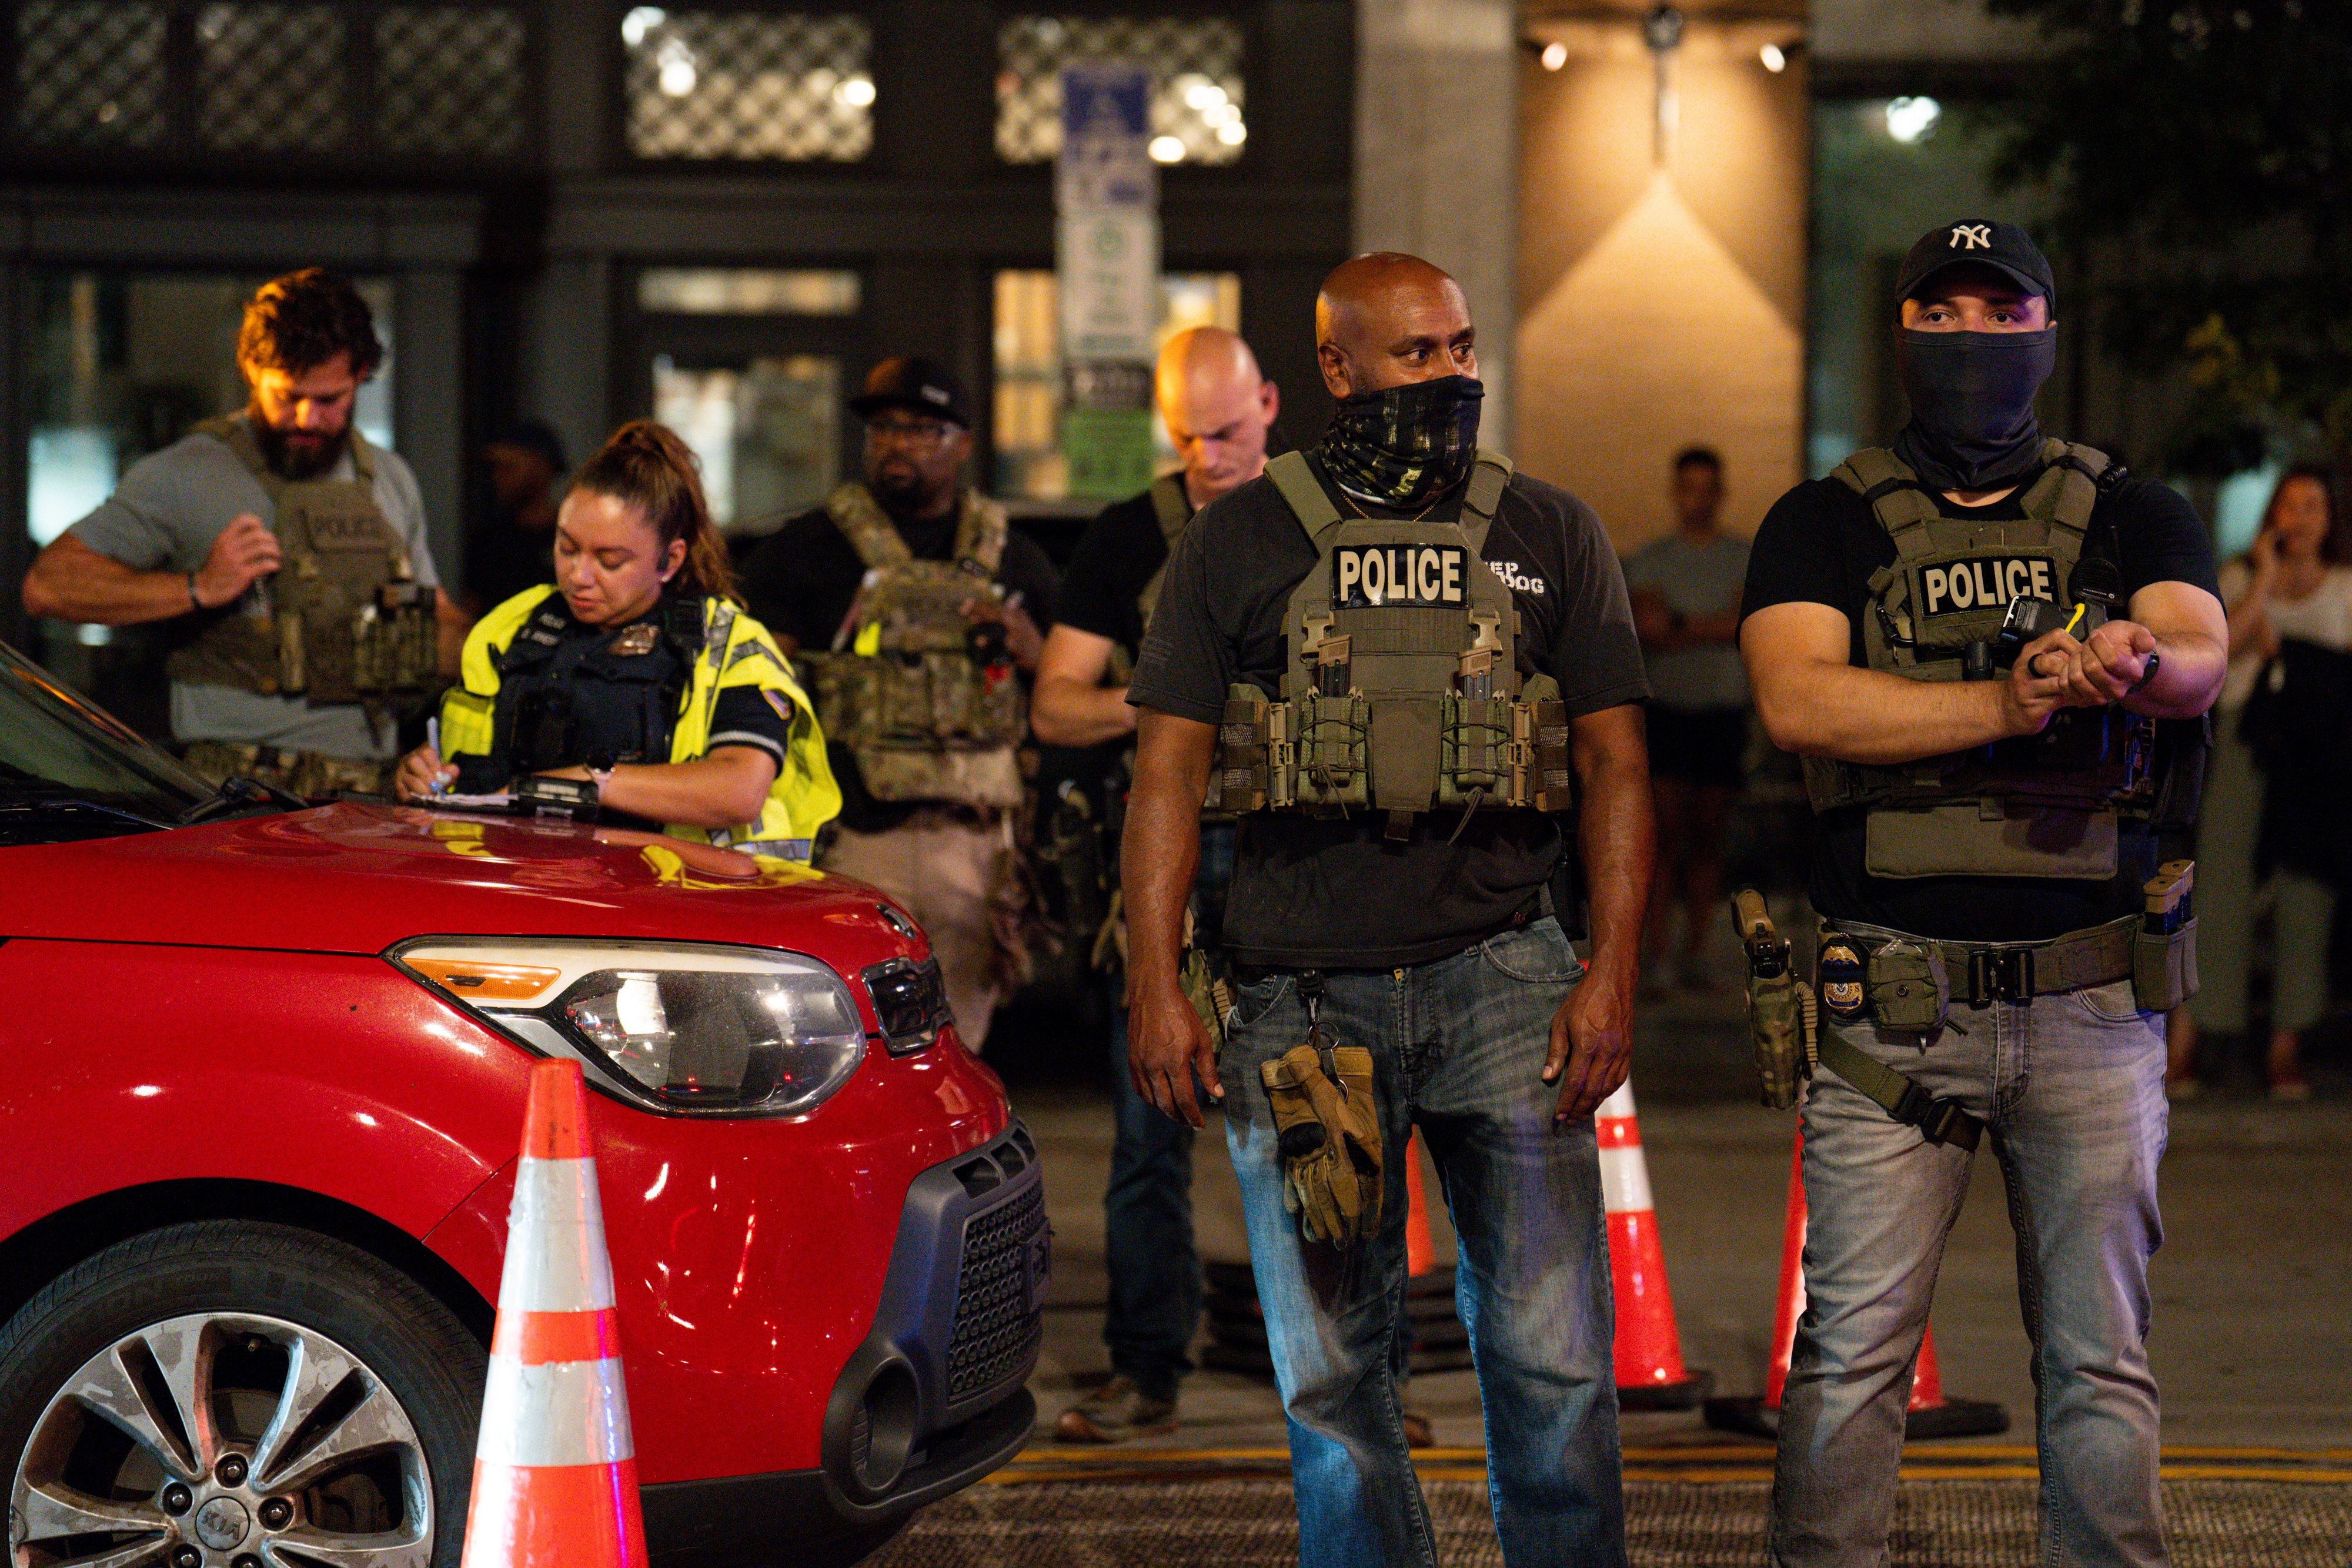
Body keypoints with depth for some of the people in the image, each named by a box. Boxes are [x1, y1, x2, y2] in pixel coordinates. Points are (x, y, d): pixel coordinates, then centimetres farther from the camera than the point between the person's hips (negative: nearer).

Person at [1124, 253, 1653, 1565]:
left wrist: (1614, 973, -3)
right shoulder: (1240, 543, 8)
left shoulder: (1553, 537, 10)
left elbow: (1616, 764, 8)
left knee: (1553, 1357, -4)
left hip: (1504, 976, 0)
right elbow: (1168, 772, 6)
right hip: (1303, 999, 0)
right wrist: (1156, 984, -3)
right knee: (1329, 1369, 5)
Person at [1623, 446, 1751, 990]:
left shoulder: (1745, 560, 6)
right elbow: (1647, 630, -7)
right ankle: (1655, 958, -11)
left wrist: (1678, 626, -14)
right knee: (1666, 836, -9)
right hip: (1667, 707, -1)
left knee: (1708, 839, 4)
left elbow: (1747, 626, -9)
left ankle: (1696, 956, 9)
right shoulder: (1650, 561, 6)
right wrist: (1711, 629, -12)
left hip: (1724, 713, 1)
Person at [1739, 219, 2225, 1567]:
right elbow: (1797, 699, -11)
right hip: (1896, 1002, -1)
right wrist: (2004, 707, -23)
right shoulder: (1825, 528, 7)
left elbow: (2202, 661, -11)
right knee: (1851, 1349, -3)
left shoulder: (2136, 521, 10)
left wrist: (2136, 662, -35)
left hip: (2093, 1000, 1)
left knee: (2101, 1358, 6)